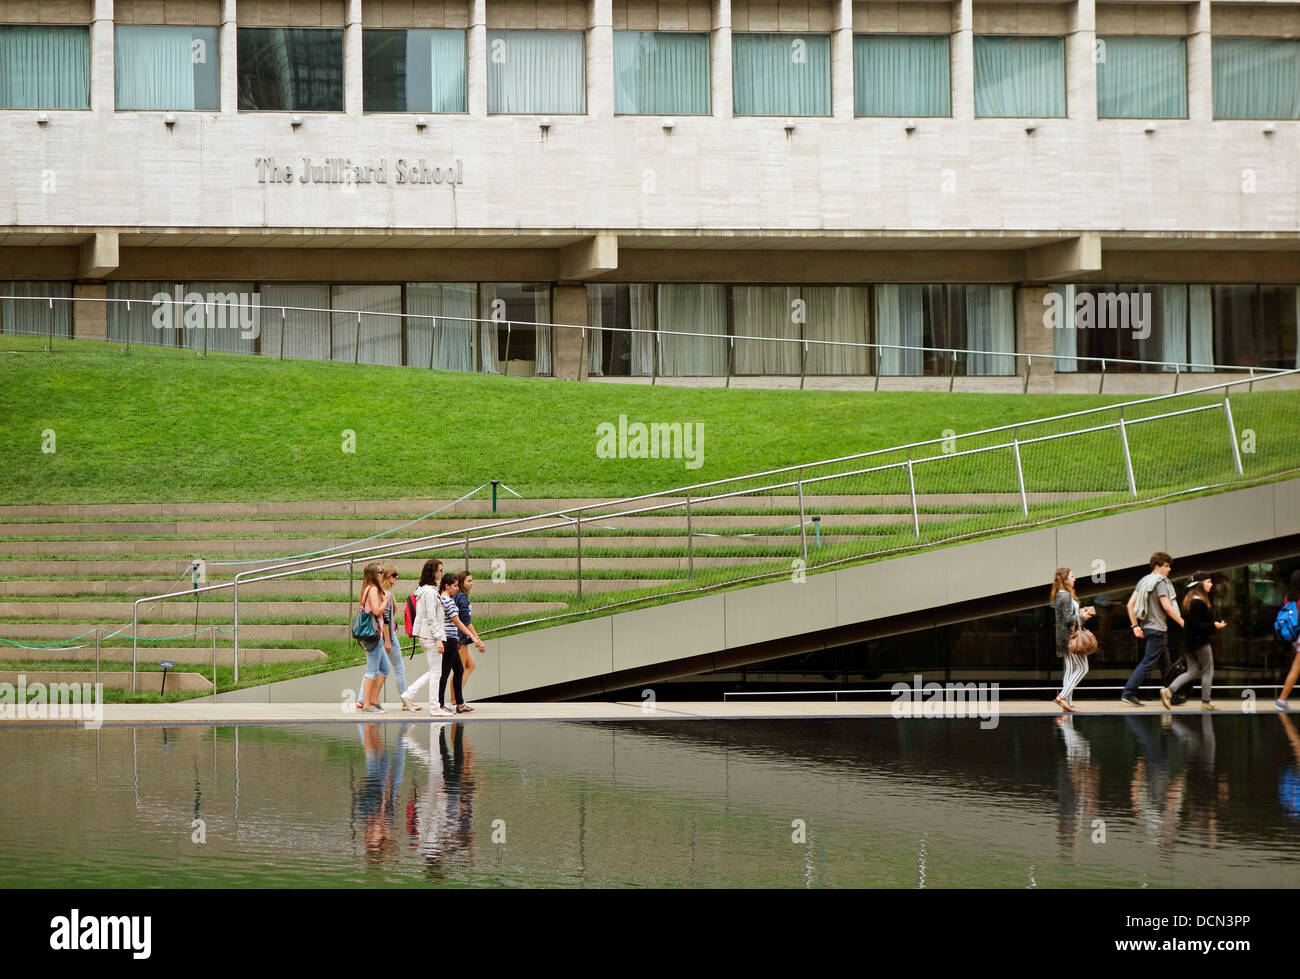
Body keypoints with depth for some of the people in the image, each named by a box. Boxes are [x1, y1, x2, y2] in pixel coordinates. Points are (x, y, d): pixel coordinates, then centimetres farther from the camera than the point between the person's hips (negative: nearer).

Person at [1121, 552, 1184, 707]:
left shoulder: (1144, 581, 13)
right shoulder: (1160, 582, -12)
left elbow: (1130, 604, 11)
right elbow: (1167, 606, -19)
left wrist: (1136, 626, 12)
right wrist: (1182, 623, -12)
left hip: (1148, 627, 9)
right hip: (1157, 628, -9)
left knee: (1165, 663, 14)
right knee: (1148, 662, -9)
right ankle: (1129, 693, -12)